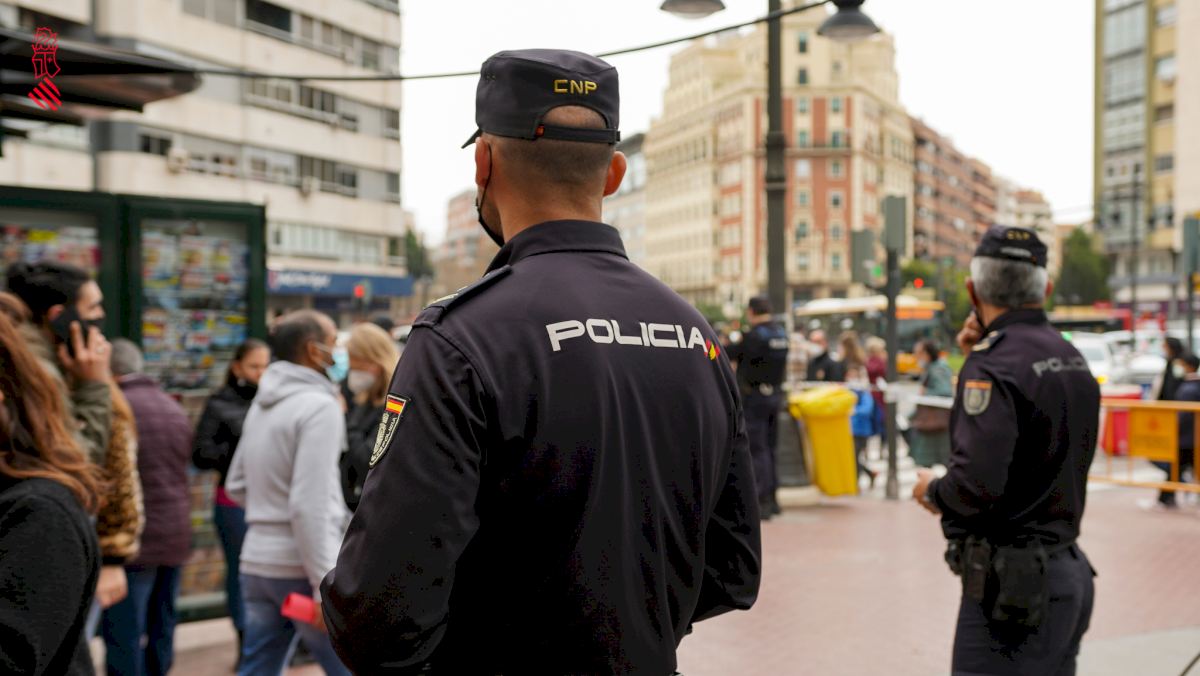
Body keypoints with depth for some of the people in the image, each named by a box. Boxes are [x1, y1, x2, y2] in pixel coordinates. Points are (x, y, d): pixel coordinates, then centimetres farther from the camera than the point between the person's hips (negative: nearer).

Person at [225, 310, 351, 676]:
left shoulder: (261, 405, 12)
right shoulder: (319, 405, -15)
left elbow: (237, 486, 20)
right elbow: (310, 505, -22)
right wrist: (326, 587, -21)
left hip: (258, 563, 8)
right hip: (303, 568, -8)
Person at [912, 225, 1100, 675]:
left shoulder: (995, 362, -17)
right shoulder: (1071, 358, 10)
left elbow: (978, 484, -26)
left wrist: (932, 490, -6)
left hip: (1013, 581, -9)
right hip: (1069, 571, 9)